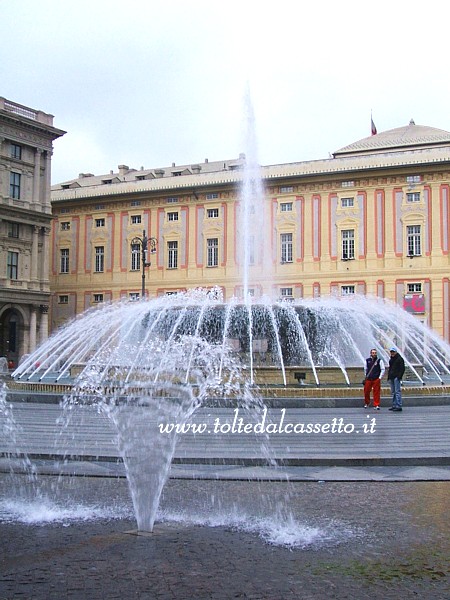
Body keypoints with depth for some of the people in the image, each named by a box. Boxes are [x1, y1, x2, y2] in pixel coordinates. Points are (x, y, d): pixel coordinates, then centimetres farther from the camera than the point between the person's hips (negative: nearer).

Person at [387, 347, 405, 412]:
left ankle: (399, 406, -14)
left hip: (396, 377, -9)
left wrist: (399, 376, -19)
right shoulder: (391, 359, 20)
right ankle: (394, 405, 15)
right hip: (391, 377, 9)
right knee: (393, 392, 10)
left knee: (397, 391, -12)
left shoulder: (399, 359, -6)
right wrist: (389, 376, 18)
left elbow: (402, 368, -11)